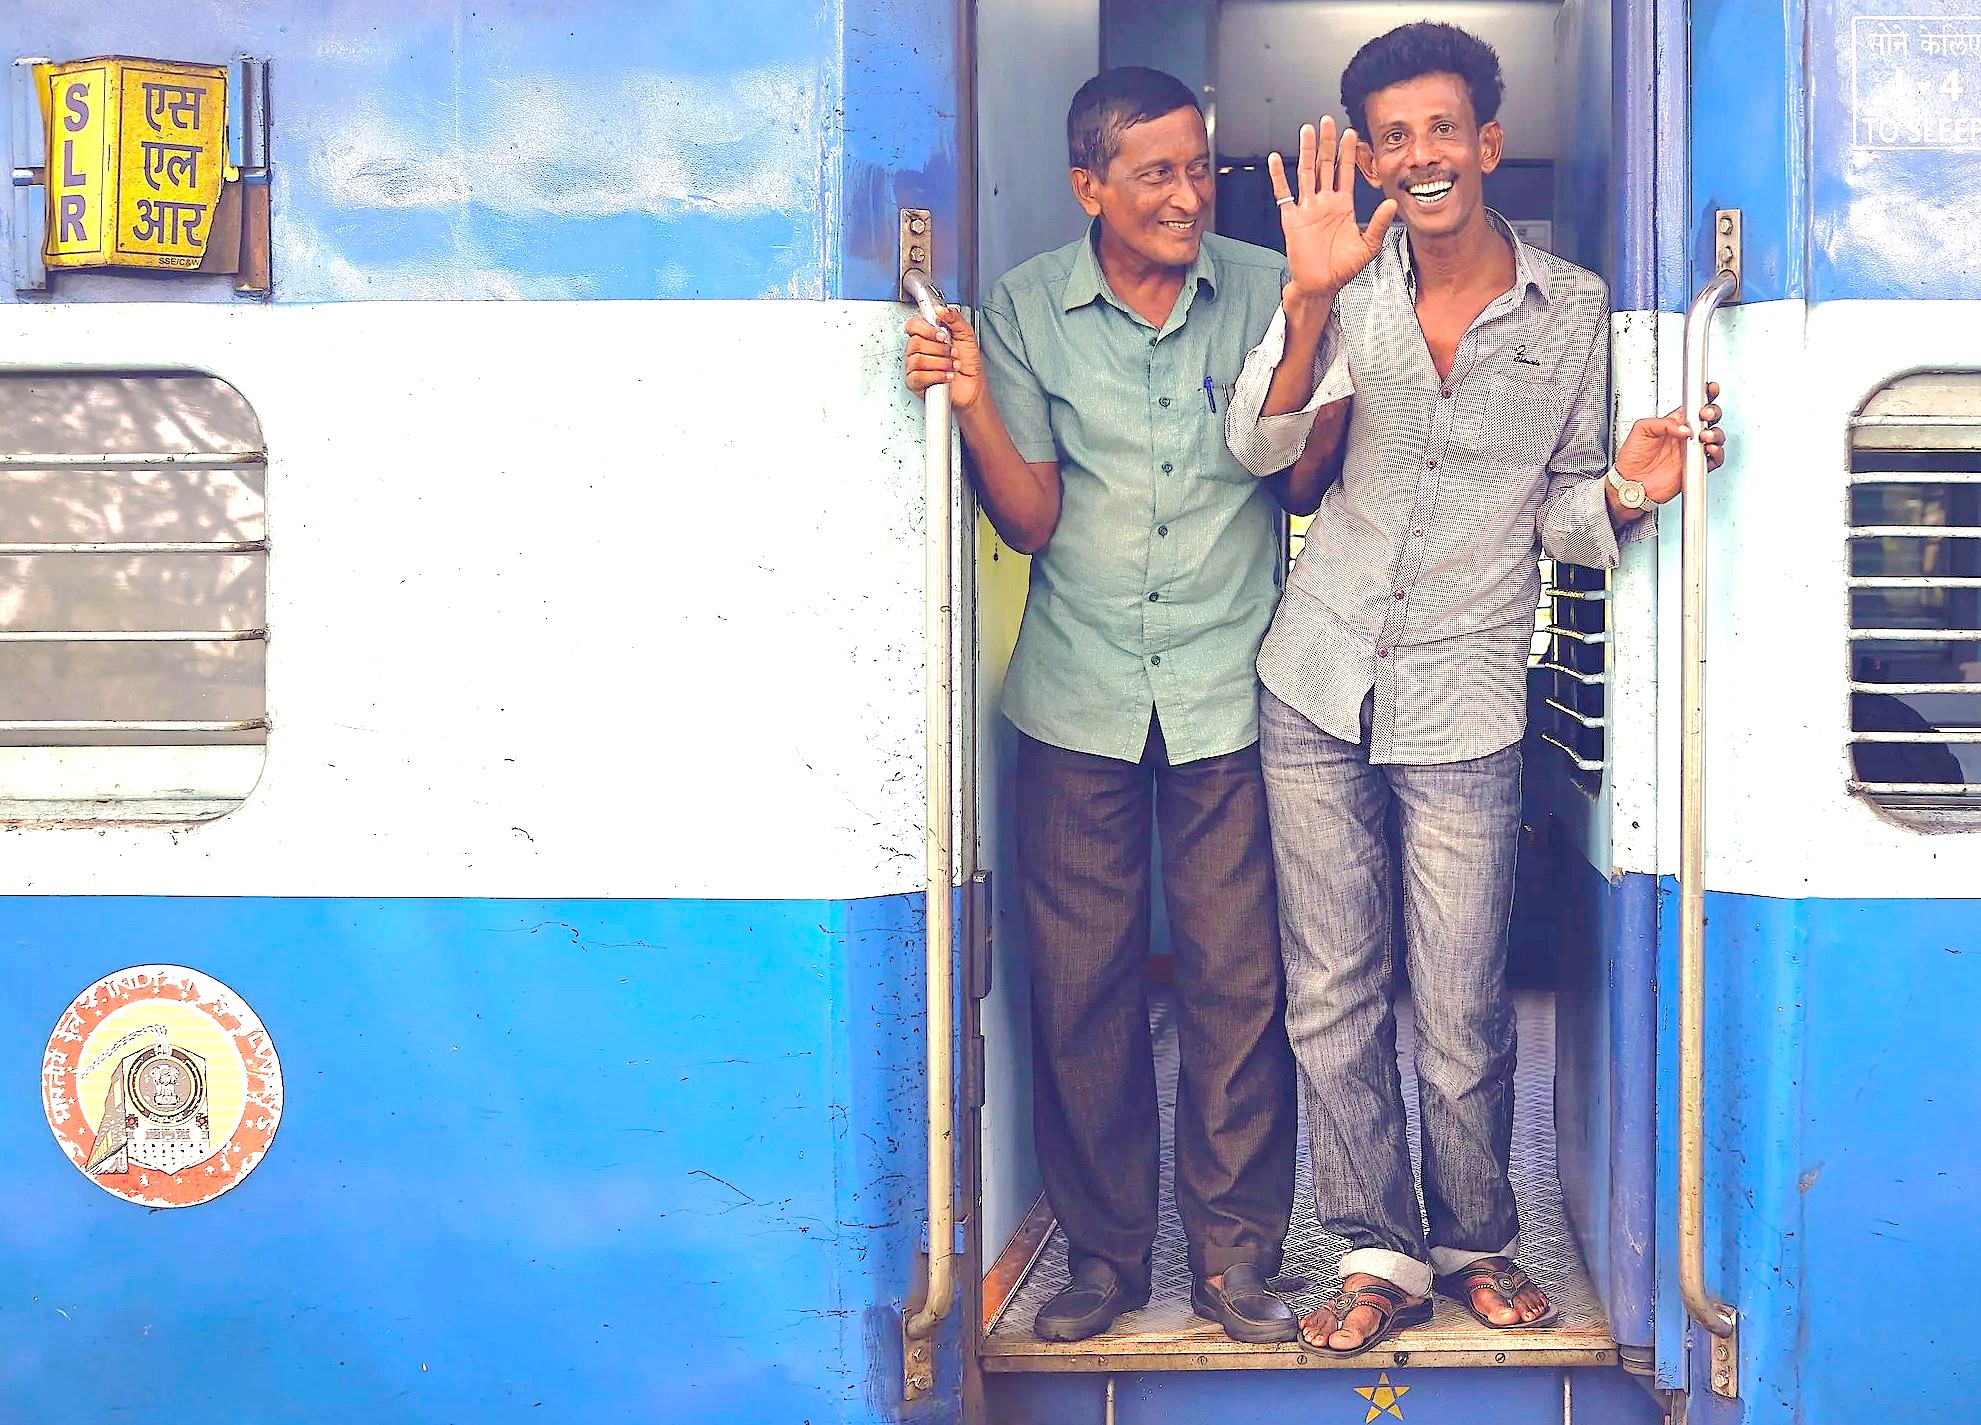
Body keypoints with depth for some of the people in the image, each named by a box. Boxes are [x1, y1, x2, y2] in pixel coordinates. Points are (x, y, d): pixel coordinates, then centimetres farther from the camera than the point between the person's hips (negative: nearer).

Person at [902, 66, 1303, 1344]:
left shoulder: (1263, 291, 2)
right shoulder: (1029, 310, 3)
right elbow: (1033, 521, 0)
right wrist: (974, 404, -15)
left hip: (1230, 693, 0)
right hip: (1081, 699, 1)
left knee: (1239, 983, 0)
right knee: (1082, 984, 4)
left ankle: (1237, 1253, 13)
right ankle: (1105, 1250, 18)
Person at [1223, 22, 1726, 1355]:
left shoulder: (1575, 309, 0)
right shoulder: (1350, 286, 1)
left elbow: (1565, 516, 7)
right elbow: (1261, 450, -12)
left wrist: (1628, 489, -16)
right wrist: (1309, 303, -28)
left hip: (1465, 700, -1)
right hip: (1317, 682, 2)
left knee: (1465, 1009, 3)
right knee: (1332, 994, 7)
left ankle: (1478, 1240, 25)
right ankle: (1381, 1255, 20)